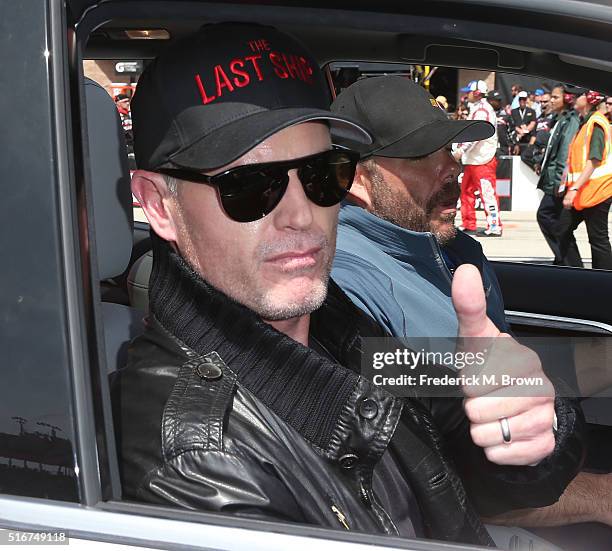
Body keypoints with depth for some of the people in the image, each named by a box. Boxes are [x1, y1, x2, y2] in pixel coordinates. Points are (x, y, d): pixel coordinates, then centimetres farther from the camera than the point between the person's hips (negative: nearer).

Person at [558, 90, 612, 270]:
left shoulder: (596, 123, -13)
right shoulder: (585, 123, 15)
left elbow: (594, 160, -21)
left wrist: (574, 188, -26)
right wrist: (567, 184, 18)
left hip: (596, 190, -9)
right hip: (581, 191, 9)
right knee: (563, 230, 9)